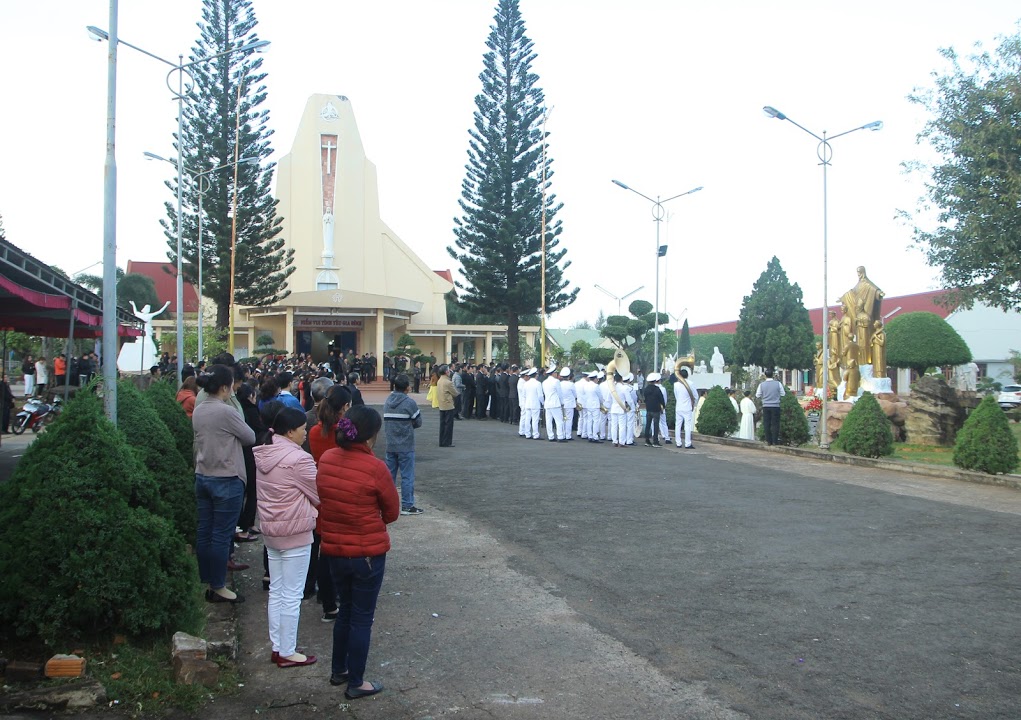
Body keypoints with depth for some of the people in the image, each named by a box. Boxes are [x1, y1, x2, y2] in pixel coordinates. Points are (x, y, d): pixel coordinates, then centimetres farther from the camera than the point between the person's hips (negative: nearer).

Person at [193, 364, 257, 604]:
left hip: (202, 476, 8)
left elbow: (199, 442, 12)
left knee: (204, 533, 13)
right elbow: (250, 438, -9)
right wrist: (236, 431, 10)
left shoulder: (198, 410, 6)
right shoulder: (226, 411, -18)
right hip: (226, 479, -8)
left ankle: (208, 583, 23)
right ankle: (218, 587, 10)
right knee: (221, 535, 1)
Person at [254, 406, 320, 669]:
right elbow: (320, 495, -12)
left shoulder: (263, 455, 6)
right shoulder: (298, 459, -22)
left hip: (270, 529, 9)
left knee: (276, 591, 16)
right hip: (295, 533, -9)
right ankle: (287, 653, 11)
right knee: (292, 595, 2)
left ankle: (277, 647, 26)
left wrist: (309, 508, 11)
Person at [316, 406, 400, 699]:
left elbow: (321, 500, 8)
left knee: (346, 610, 24)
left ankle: (338, 670, 36)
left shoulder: (325, 459, -5)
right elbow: (392, 512, -8)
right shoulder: (375, 468, -21)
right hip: (368, 553, -6)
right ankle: (356, 683, 20)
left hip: (333, 550, 6)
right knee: (362, 618, 9)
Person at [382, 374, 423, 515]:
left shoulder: (387, 402, 5)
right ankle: (407, 506, 4)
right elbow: (418, 422, -7)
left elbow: (385, 421, 7)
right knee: (407, 477, 1)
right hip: (406, 446, -6)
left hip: (390, 445, 6)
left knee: (389, 475, 13)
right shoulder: (410, 403, -13)